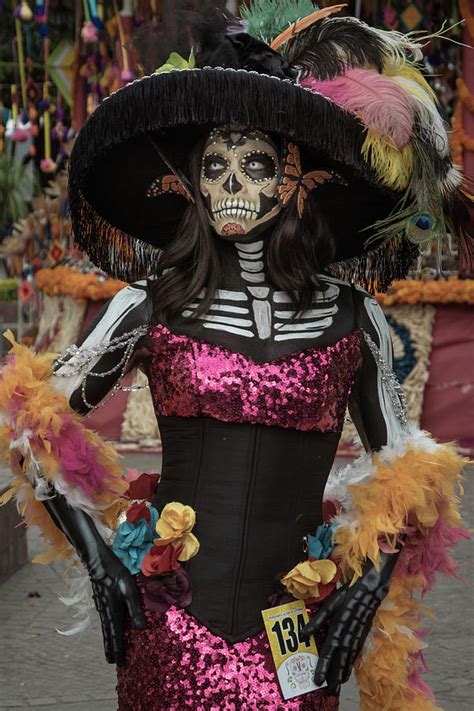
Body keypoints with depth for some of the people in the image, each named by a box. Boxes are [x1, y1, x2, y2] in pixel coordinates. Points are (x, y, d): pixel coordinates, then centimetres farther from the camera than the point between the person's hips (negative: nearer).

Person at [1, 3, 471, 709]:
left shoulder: (352, 319, 2)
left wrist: (373, 581, 1)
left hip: (296, 645, 1)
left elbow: (402, 466, 13)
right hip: (168, 628, -1)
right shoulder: (152, 305, -1)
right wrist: (95, 553, -2)